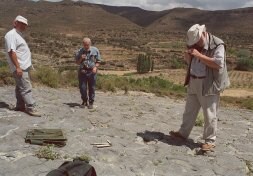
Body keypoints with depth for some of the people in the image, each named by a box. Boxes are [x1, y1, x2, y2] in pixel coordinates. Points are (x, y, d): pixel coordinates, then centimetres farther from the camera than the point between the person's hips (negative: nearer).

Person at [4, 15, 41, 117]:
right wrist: (17, 67, -26)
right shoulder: (11, 34, -12)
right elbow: (11, 52, -21)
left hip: (24, 67, 10)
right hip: (20, 67, -10)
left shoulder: (18, 35, 19)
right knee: (26, 88, -11)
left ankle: (20, 105, 23)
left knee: (20, 87, 15)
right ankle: (30, 108, -10)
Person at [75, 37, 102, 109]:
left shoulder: (95, 50, 0)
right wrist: (81, 59, -12)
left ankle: (91, 103, 14)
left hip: (92, 71, -1)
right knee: (82, 88, 0)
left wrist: (95, 67, -12)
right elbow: (77, 62, 8)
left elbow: (98, 61, 6)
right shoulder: (80, 51, 2)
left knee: (92, 88, 1)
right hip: (82, 71, 1)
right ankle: (84, 101, 21)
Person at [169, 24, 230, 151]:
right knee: (189, 110, 16)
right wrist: (188, 54, -6)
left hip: (209, 84, -7)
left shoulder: (217, 45, -13)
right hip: (193, 82, 7)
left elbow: (218, 64, -25)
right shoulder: (194, 43, 9)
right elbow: (189, 61, 18)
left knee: (209, 114, 0)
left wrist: (199, 55, -25)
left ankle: (210, 140, 11)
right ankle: (183, 133, 29)